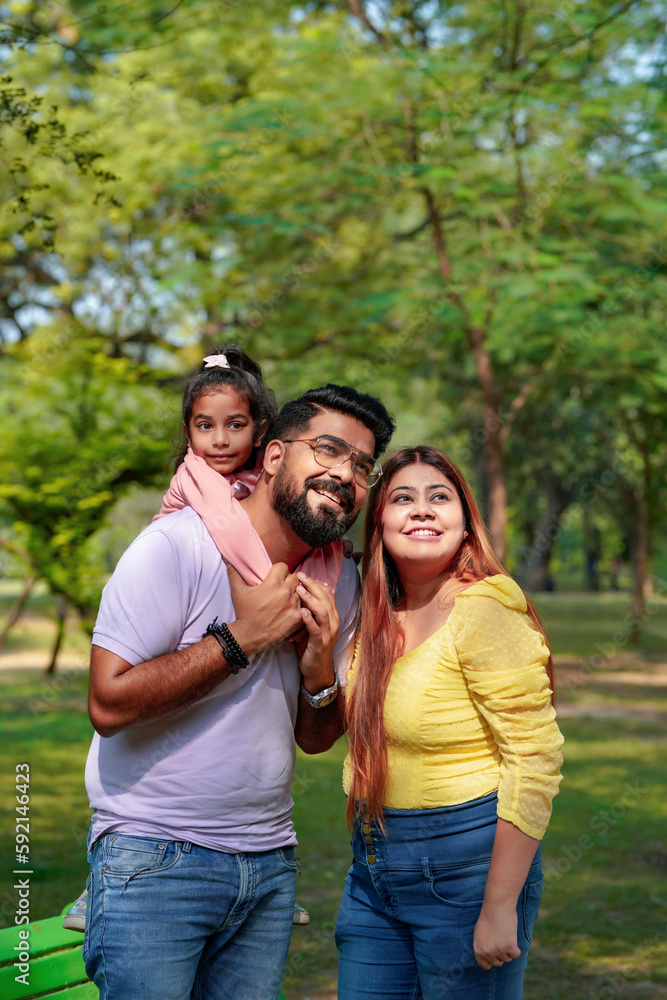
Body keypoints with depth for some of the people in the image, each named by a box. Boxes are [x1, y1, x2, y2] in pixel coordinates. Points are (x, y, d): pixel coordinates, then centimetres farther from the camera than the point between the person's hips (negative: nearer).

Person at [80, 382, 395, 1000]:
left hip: (270, 862, 6)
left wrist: (320, 674, -9)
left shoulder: (340, 579, 6)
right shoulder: (177, 545, -15)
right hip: (153, 856, -6)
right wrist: (242, 638, -21)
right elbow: (110, 704, -22)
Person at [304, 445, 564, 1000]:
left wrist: (499, 908, -20)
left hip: (466, 866, -7)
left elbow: (536, 764, -19)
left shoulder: (484, 613, -16)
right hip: (374, 871, 7)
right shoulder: (377, 620, 6)